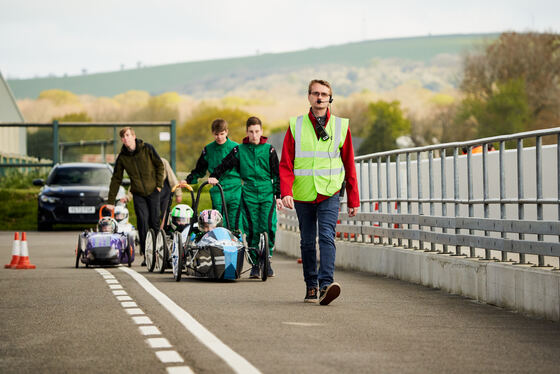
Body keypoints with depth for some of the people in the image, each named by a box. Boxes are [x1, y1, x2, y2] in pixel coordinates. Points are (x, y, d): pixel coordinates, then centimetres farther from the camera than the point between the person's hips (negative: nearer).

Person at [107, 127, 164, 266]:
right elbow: (116, 179, 6)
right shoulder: (122, 157, -1)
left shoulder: (147, 148, -6)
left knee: (155, 222, -2)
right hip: (138, 194, 1)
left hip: (153, 191, -1)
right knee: (143, 222, -9)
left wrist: (159, 184, -3)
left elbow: (159, 165, 5)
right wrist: (111, 201, 5)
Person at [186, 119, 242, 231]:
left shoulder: (235, 148, 2)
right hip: (217, 192, 2)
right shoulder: (208, 149, 9)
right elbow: (199, 170, 19)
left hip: (234, 190, -2)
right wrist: (188, 181, 6)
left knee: (235, 225, -4)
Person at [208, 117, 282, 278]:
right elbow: (224, 165, 9)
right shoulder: (240, 150, 7)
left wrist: (278, 195, 4)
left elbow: (276, 174, 9)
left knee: (268, 227, -11)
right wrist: (214, 176, -9)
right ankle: (255, 264, 4)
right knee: (252, 230, -4)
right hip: (249, 194, 0)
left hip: (267, 193, 0)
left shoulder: (269, 149, 7)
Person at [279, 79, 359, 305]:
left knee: (327, 237, -17)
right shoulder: (296, 126, 4)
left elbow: (349, 165, 9)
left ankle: (326, 284, -27)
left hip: (329, 194, -1)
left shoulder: (341, 126, 5)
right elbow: (285, 163, 1)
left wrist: (353, 200, 7)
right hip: (303, 195, 1)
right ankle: (311, 287, 18)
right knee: (307, 242, 8)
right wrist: (286, 192, -14)